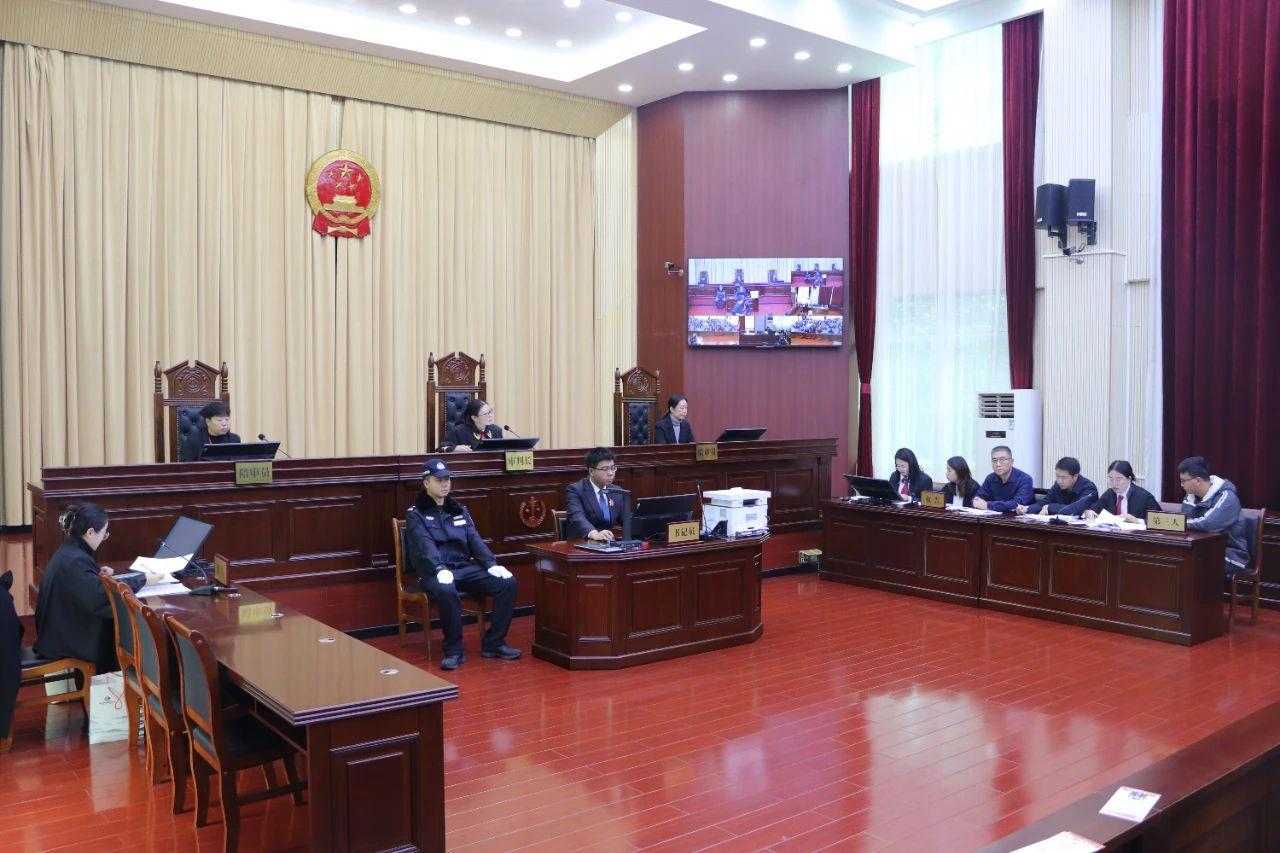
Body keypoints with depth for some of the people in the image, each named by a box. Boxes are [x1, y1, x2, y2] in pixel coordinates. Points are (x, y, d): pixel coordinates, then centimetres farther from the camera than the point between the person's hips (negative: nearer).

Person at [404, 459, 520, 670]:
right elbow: (425, 545, -14)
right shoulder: (415, 514, 4)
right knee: (446, 591, -39)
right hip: (435, 572, -5)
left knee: (508, 582, -16)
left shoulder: (459, 510, 20)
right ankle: (454, 650, -21)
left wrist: (491, 564, -9)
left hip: (465, 567, 5)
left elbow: (475, 540, 10)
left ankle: (493, 643, -6)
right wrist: (440, 570, -32)